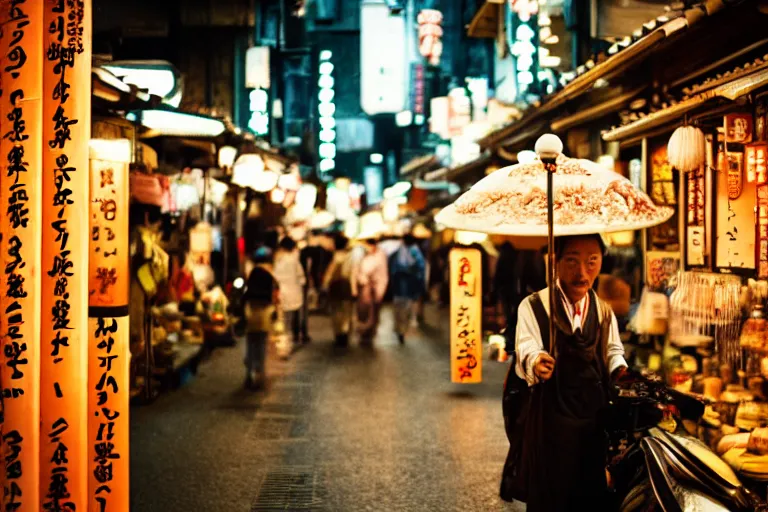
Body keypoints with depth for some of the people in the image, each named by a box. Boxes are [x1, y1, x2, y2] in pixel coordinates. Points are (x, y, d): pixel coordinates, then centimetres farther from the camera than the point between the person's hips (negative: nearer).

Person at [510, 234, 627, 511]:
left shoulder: (604, 311, 10)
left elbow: (613, 349, 18)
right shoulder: (533, 307, -7)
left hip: (596, 418, 5)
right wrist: (536, 362, -41)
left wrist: (620, 371, -3)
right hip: (552, 419, -4)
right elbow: (527, 349, -18)